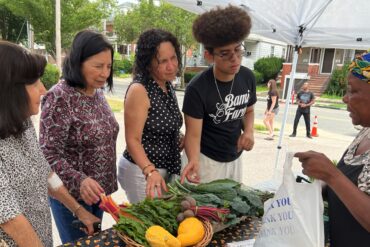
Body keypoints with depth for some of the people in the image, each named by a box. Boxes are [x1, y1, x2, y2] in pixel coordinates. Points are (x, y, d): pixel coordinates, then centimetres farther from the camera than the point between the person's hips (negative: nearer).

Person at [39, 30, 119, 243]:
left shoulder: (97, 92, 2)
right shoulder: (59, 97, -21)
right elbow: (49, 154, -19)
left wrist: (106, 181, 14)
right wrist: (80, 180, -32)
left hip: (98, 189, 7)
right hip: (71, 193, -7)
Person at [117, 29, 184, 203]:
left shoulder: (168, 86, 5)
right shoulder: (139, 90, -19)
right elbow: (133, 140, -21)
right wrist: (150, 171, -32)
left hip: (166, 169, 8)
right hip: (142, 171, -7)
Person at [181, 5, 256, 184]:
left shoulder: (248, 77, -8)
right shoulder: (197, 89, -25)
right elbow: (193, 134, -23)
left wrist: (248, 131, -12)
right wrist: (194, 160, -42)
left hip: (235, 158, 6)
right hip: (206, 160, -5)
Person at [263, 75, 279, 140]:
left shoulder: (273, 92, -18)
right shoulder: (270, 92, 12)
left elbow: (274, 102, -21)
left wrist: (270, 111, -24)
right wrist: (267, 110, 20)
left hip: (274, 109, -10)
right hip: (270, 109, 10)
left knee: (265, 120, -12)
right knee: (270, 122, 10)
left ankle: (271, 133, -7)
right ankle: (271, 135, 13)